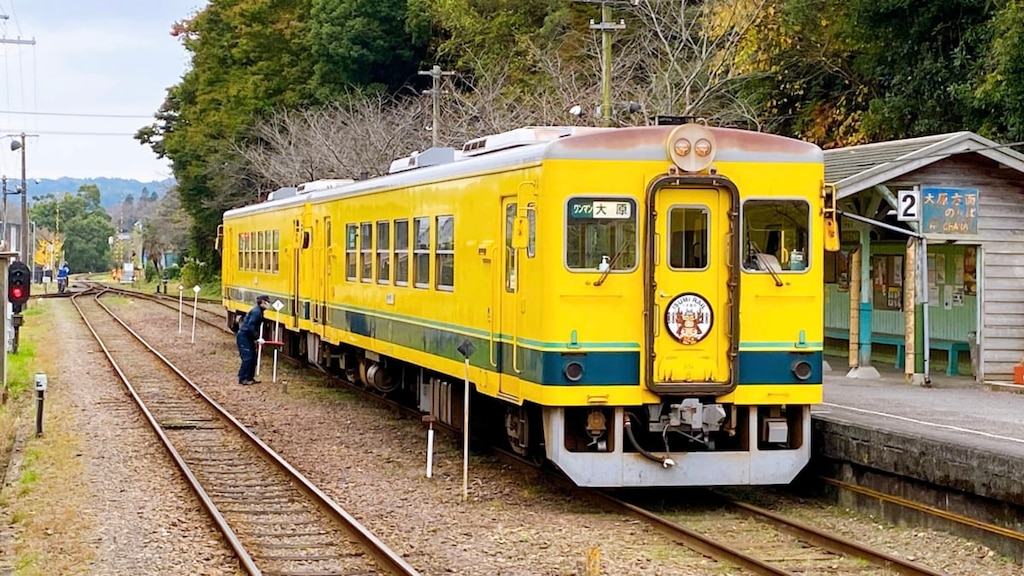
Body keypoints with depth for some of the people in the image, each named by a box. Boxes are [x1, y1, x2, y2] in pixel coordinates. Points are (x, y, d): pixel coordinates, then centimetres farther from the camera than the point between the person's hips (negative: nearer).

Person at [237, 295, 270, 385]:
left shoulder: (259, 311, 9)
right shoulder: (256, 312, -21)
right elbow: (250, 326, -27)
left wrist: (257, 338, 6)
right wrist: (257, 338, -23)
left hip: (248, 337, 10)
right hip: (243, 336, -10)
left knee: (253, 357, 12)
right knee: (247, 358, -9)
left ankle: (250, 378, 18)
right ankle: (242, 379, -3)